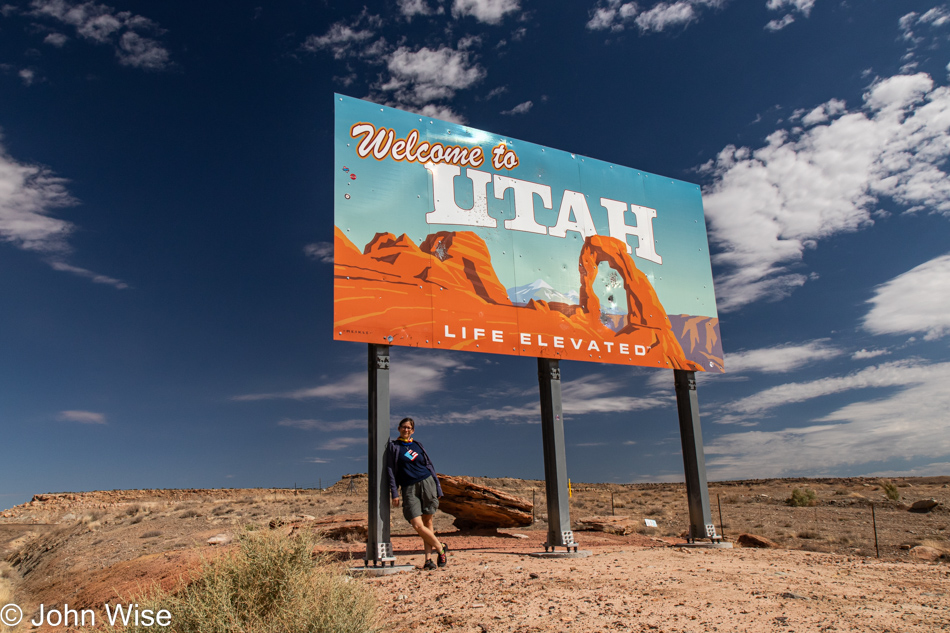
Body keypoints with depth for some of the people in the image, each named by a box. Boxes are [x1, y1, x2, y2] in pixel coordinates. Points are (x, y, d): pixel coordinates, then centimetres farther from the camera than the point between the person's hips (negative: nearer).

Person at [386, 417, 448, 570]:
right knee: (417, 525, -12)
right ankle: (441, 548, 4)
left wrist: (437, 487, 11)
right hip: (409, 488, -2)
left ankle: (428, 559, 7)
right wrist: (395, 493, -5)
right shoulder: (393, 446, 7)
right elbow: (391, 470, 3)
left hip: (426, 483, 2)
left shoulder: (417, 445, 14)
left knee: (427, 522, 0)